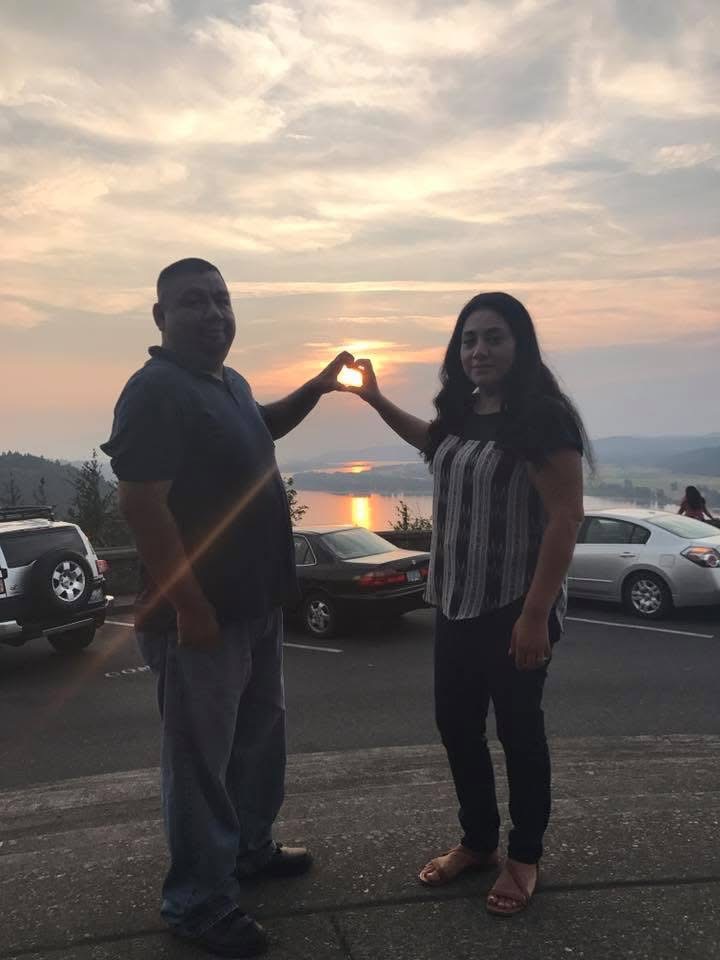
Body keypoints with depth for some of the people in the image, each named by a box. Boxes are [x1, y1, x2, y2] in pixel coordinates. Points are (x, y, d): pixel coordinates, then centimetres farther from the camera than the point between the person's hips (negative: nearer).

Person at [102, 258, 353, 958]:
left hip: (256, 605, 10)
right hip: (200, 615, -10)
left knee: (259, 736, 23)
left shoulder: (229, 383, 10)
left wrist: (313, 391, 16)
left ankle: (249, 848, 44)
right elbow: (142, 506, -25)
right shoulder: (155, 390, -19)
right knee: (202, 760, 4)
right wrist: (191, 606, -26)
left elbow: (259, 428, 32)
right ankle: (198, 903, 22)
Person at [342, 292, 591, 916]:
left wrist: (536, 614, -23)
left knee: (518, 730, 8)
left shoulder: (542, 417, -17)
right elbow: (434, 442, 30)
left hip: (516, 608, -7)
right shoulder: (463, 411, 6)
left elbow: (566, 518, -21)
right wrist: (374, 398, 23)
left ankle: (525, 858, 30)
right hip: (457, 603, 8)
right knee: (456, 723, 15)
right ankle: (478, 841, 36)